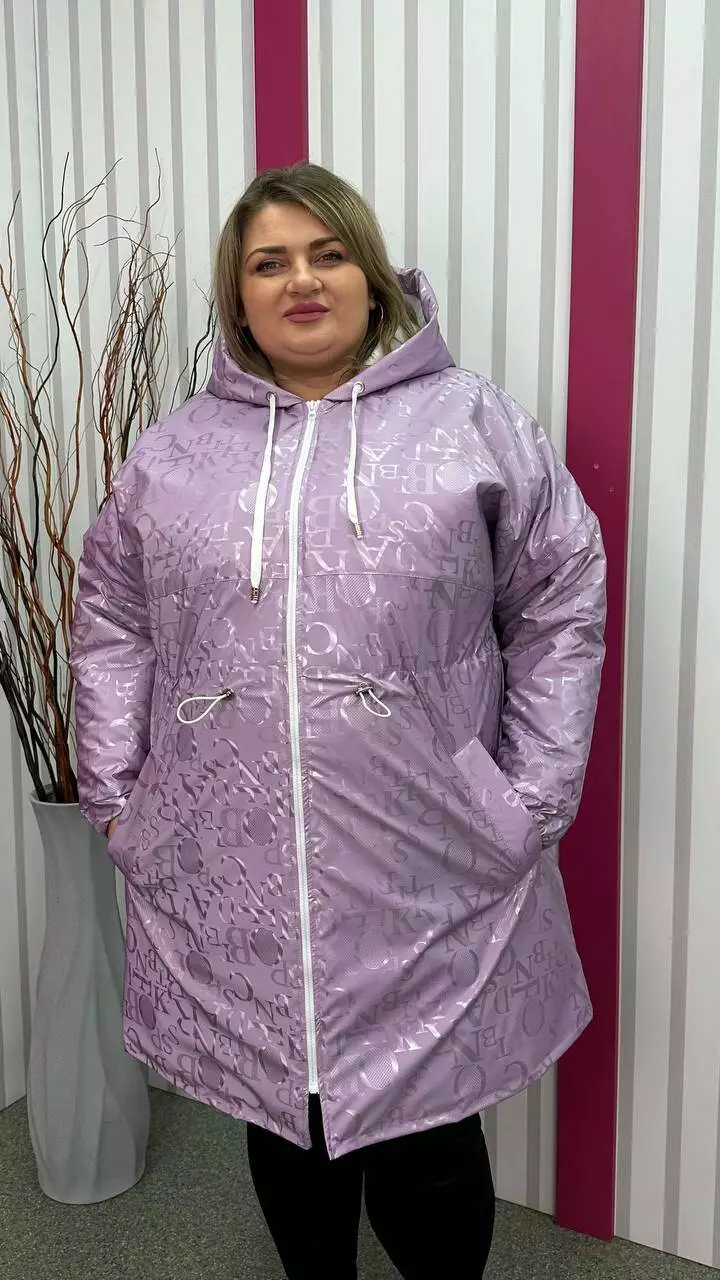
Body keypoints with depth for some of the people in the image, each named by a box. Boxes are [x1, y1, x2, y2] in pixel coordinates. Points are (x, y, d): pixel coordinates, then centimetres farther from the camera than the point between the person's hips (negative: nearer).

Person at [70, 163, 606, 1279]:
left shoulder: (475, 423, 1)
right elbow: (112, 628, 14)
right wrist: (115, 796, 7)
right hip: (231, 879, 3)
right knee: (281, 1113, 18)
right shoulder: (173, 453, 9)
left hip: (424, 880, -2)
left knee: (426, 1145, 7)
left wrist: (532, 802, -2)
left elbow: (559, 609, 3)